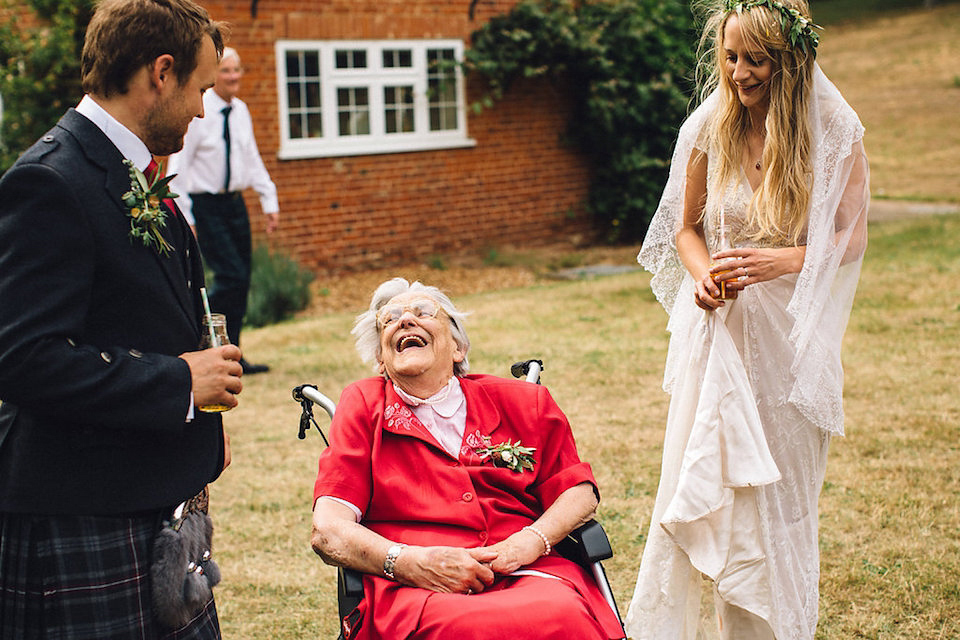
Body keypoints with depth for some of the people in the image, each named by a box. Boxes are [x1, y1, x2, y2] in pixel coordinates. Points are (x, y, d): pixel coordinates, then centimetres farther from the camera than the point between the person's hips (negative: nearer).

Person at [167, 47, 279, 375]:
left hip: (235, 203, 7)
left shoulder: (240, 111, 8)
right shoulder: (197, 113, -12)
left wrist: (269, 201, 12)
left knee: (241, 282, 6)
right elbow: (178, 169, -11)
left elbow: (253, 160, 17)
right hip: (206, 206, -7)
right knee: (233, 277, -15)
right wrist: (184, 219, -13)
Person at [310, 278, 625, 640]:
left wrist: (530, 541, -4)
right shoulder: (362, 405, 16)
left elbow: (580, 492, 19)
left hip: (523, 576, 2)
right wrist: (408, 562, -14)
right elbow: (327, 531, 5)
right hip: (413, 592, -2)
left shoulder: (521, 402, 23)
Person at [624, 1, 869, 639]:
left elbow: (852, 238, -5)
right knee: (695, 483, 1)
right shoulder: (709, 127, -4)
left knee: (779, 495, 9)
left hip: (792, 331, -1)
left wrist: (780, 261, -22)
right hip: (718, 326, 1)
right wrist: (703, 276, -13)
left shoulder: (836, 131, -8)